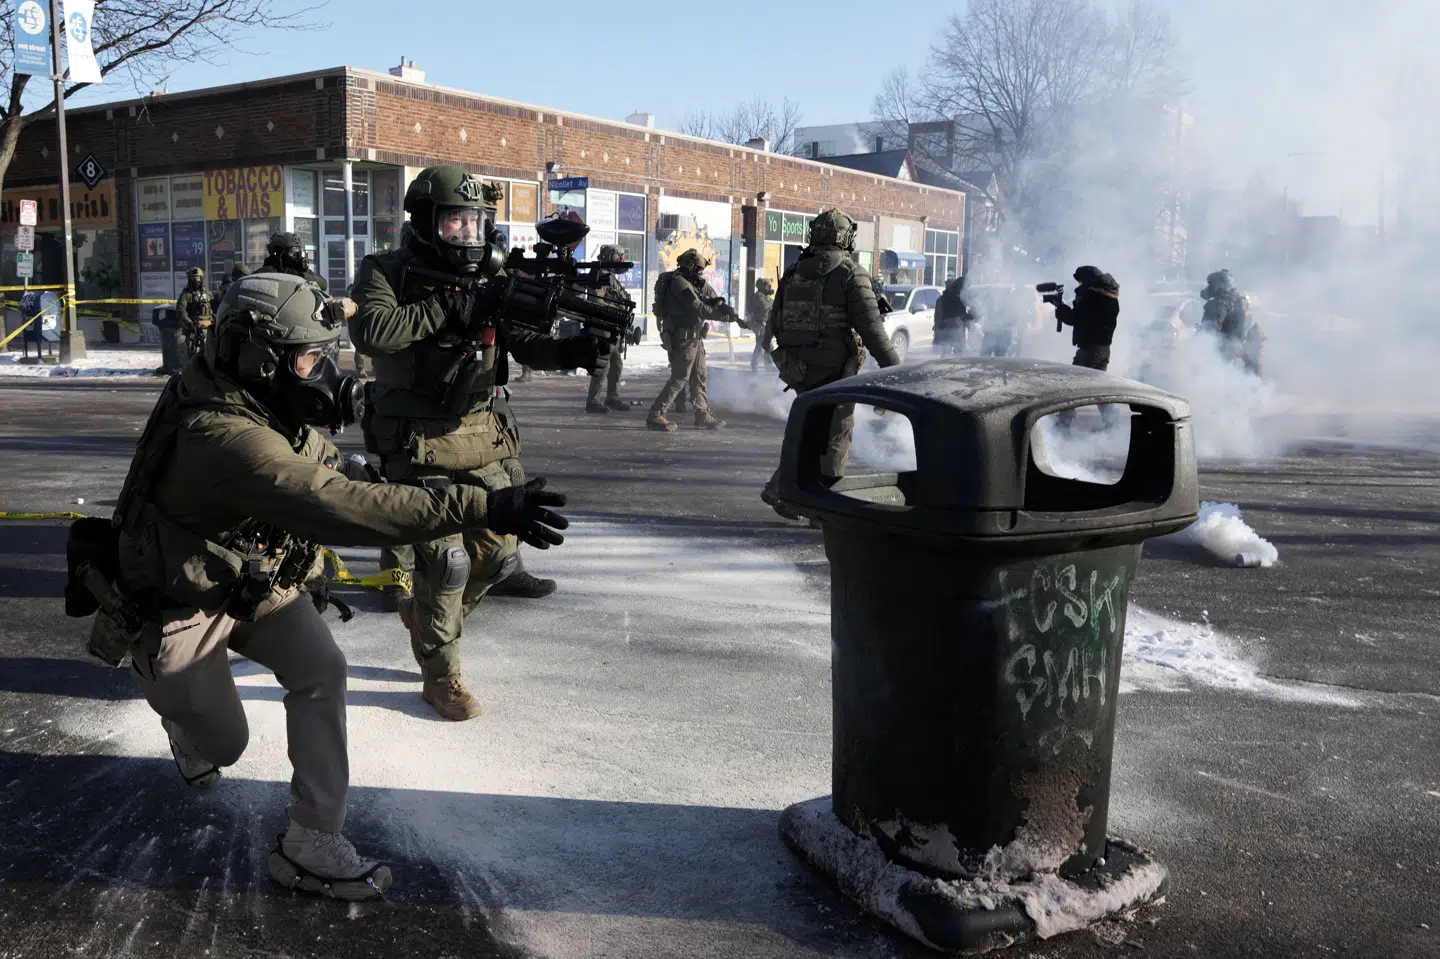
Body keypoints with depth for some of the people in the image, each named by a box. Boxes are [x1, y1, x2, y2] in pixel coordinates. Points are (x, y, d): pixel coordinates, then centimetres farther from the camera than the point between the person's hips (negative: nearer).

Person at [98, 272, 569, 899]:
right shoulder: (223, 435, -39)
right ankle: (184, 717, 47)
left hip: (254, 581, 7)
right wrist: (479, 509, -54)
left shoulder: (272, 406, -11)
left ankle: (311, 845, -4)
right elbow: (337, 506, -49)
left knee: (320, 670, -13)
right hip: (176, 605, -7)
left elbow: (334, 475, 3)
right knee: (224, 745, 9)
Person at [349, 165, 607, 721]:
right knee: (445, 561, -6)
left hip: (484, 441, 5)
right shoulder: (387, 272, -6)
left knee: (496, 552, 10)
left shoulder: (489, 278, 7)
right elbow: (369, 332, -25)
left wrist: (575, 351, -21)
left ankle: (424, 616, 38)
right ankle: (441, 676, 15)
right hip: (421, 445, -5)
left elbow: (527, 345, -1)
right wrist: (444, 307, -25)